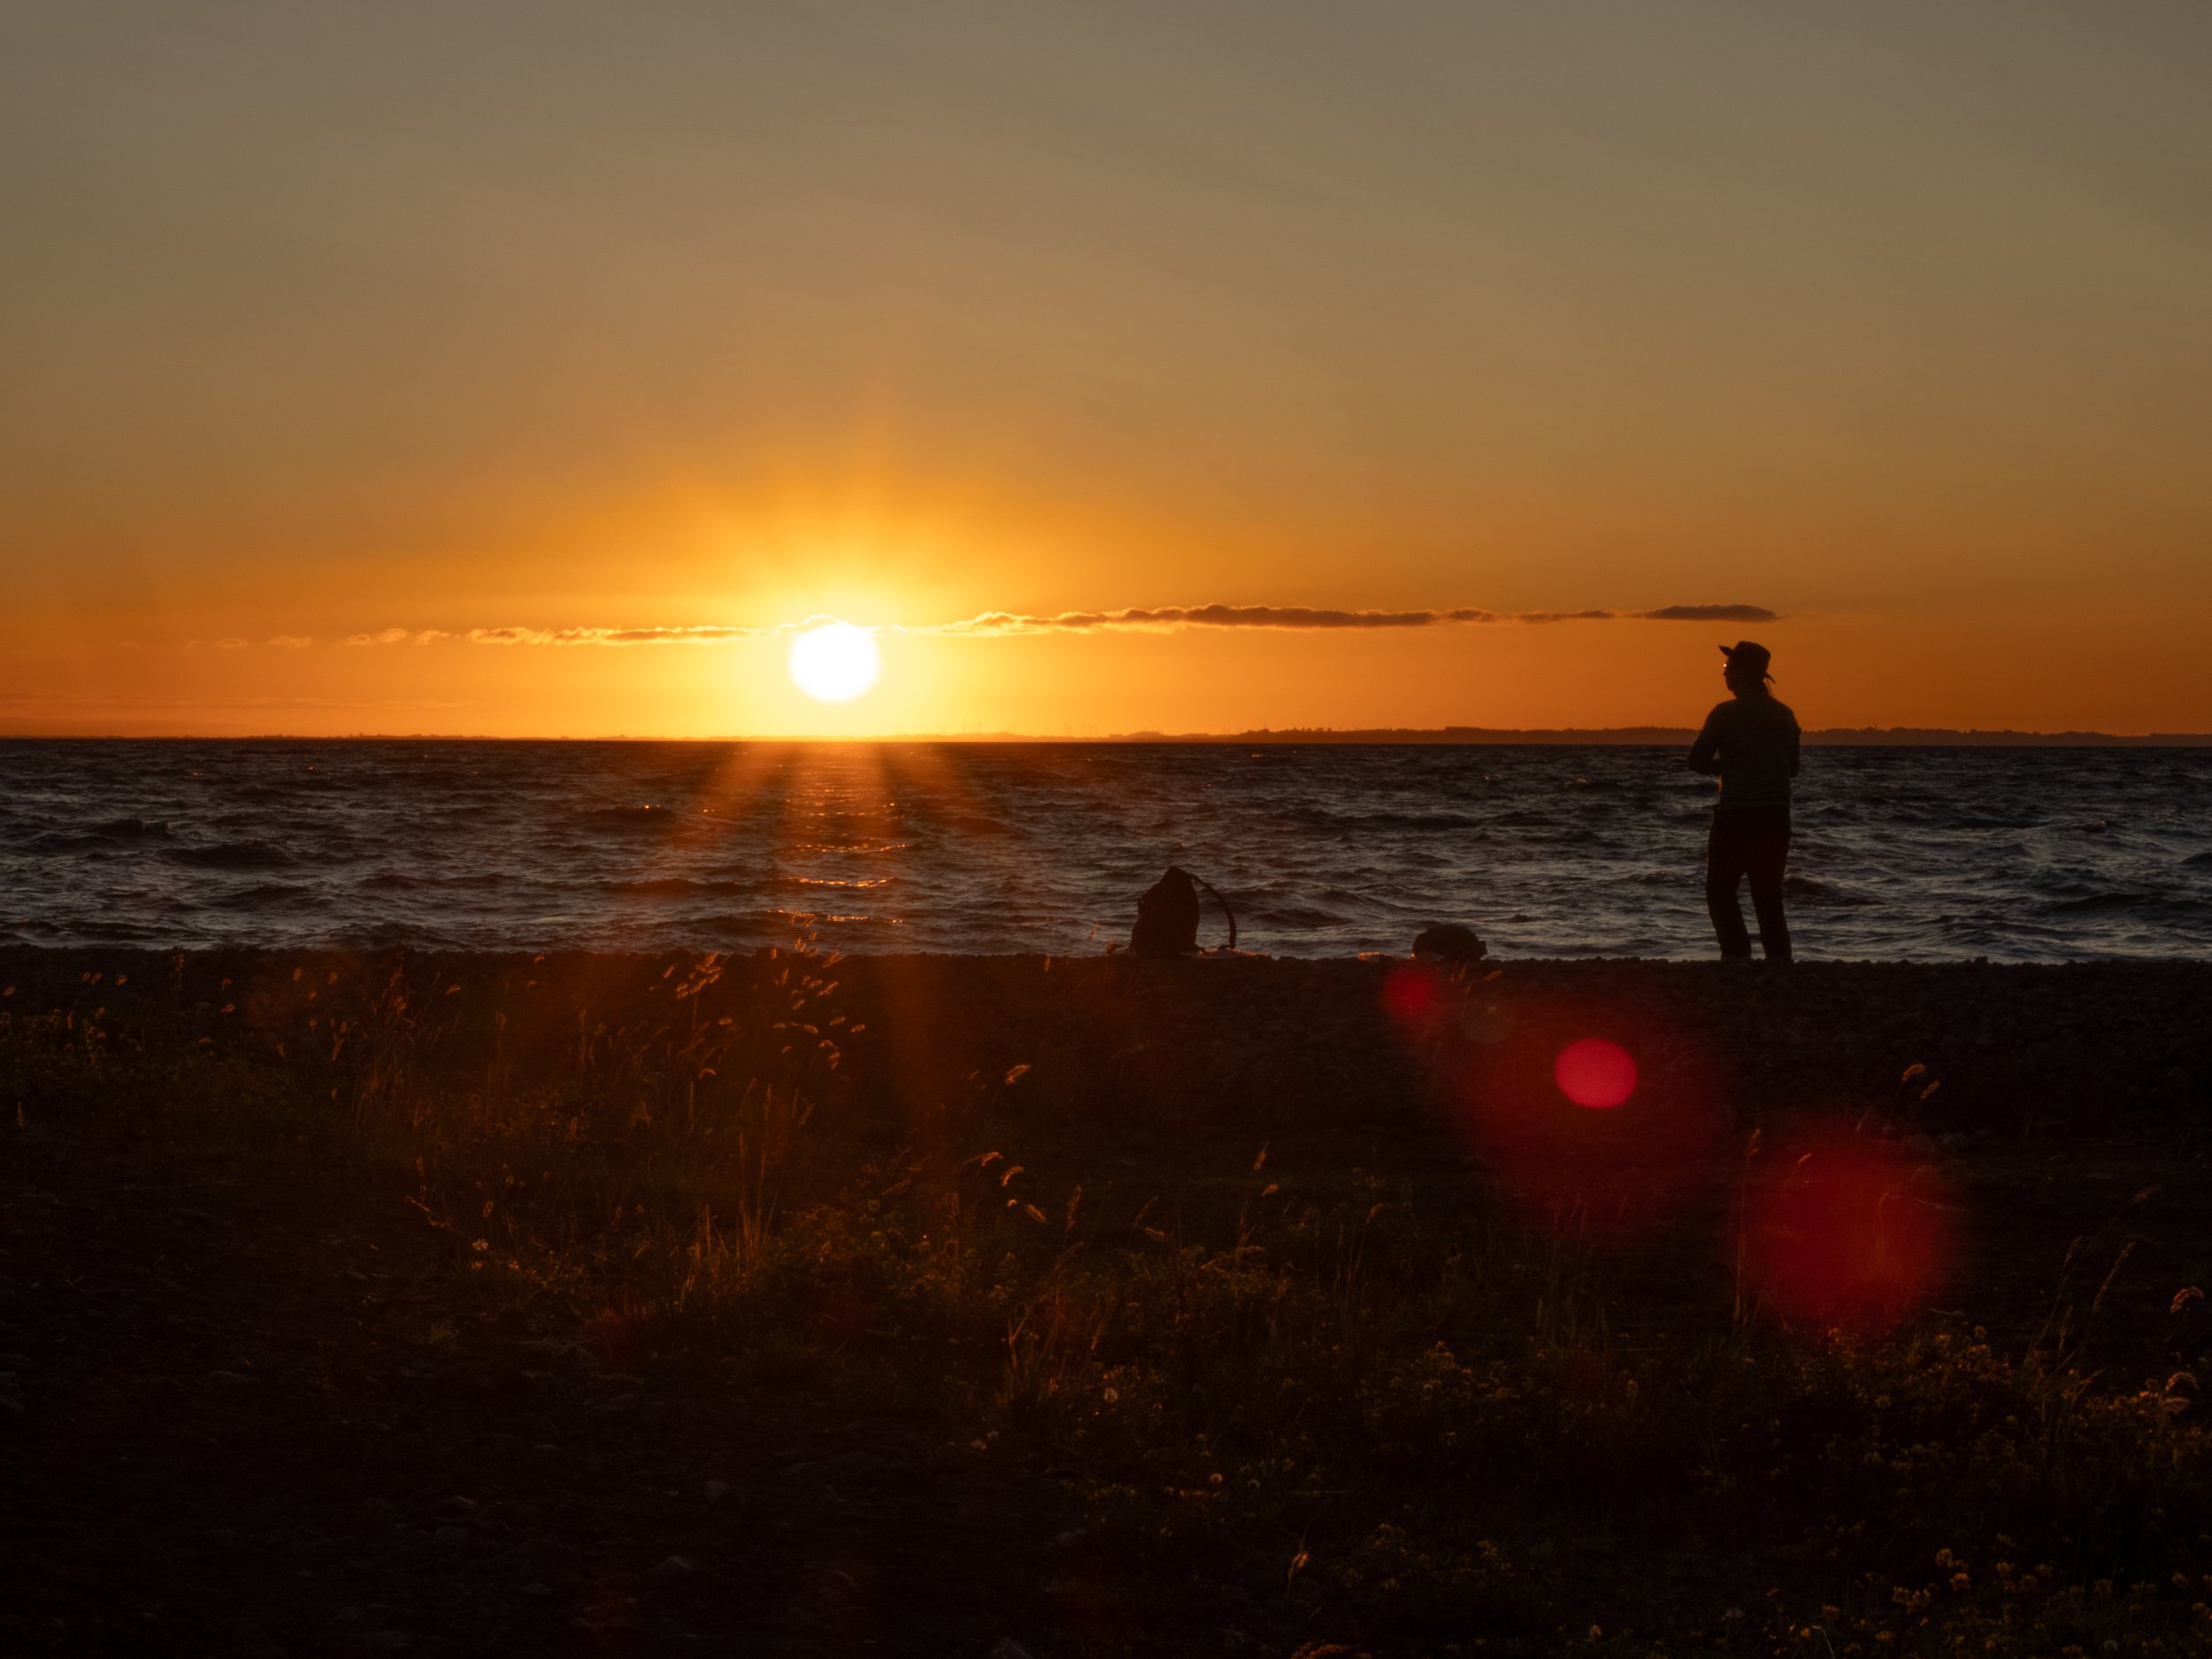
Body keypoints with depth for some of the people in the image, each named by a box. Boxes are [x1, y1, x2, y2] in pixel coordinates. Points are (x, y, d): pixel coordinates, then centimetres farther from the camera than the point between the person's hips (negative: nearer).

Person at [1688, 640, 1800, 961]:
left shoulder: (1725, 714, -10)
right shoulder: (1784, 715, 8)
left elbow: (1697, 761, -7)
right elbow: (1792, 768, 16)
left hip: (1736, 815, -5)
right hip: (1776, 817, 5)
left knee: (1721, 892, 5)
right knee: (1769, 896, 12)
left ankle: (1737, 956, -10)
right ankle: (1779, 961, 3)